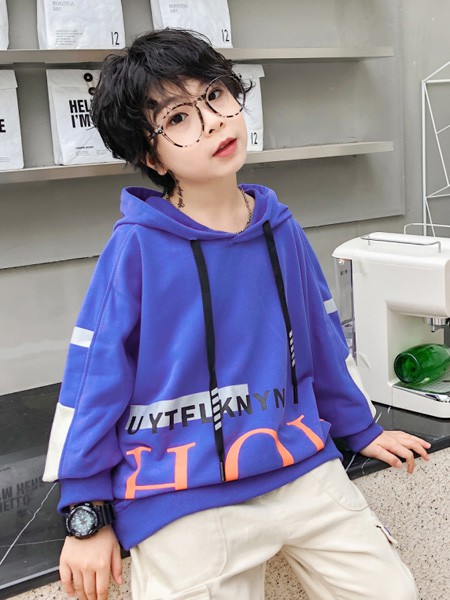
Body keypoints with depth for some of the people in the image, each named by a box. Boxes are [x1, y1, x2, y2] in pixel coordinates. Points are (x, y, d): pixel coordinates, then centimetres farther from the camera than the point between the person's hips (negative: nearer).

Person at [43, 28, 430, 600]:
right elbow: (95, 374, -8)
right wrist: (88, 515, -5)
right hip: (180, 500, -4)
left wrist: (361, 430, 23)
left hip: (302, 467, 5)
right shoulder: (137, 246, -12)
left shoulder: (281, 230, 3)